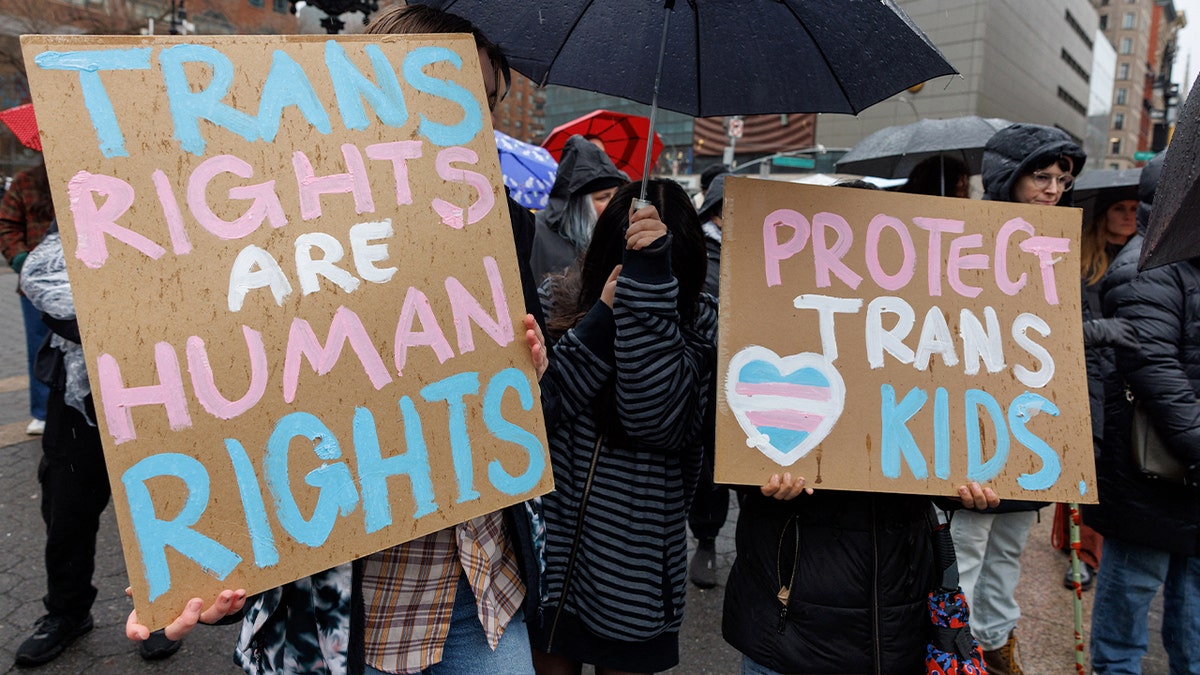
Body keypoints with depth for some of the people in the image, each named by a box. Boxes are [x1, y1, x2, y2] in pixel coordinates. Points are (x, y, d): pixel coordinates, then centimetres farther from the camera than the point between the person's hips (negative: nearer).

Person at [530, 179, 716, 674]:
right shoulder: (560, 309, -3)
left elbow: (654, 415, -24)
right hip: (549, 555, 1)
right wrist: (602, 316, -20)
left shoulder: (697, 327, -7)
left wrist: (651, 276, -26)